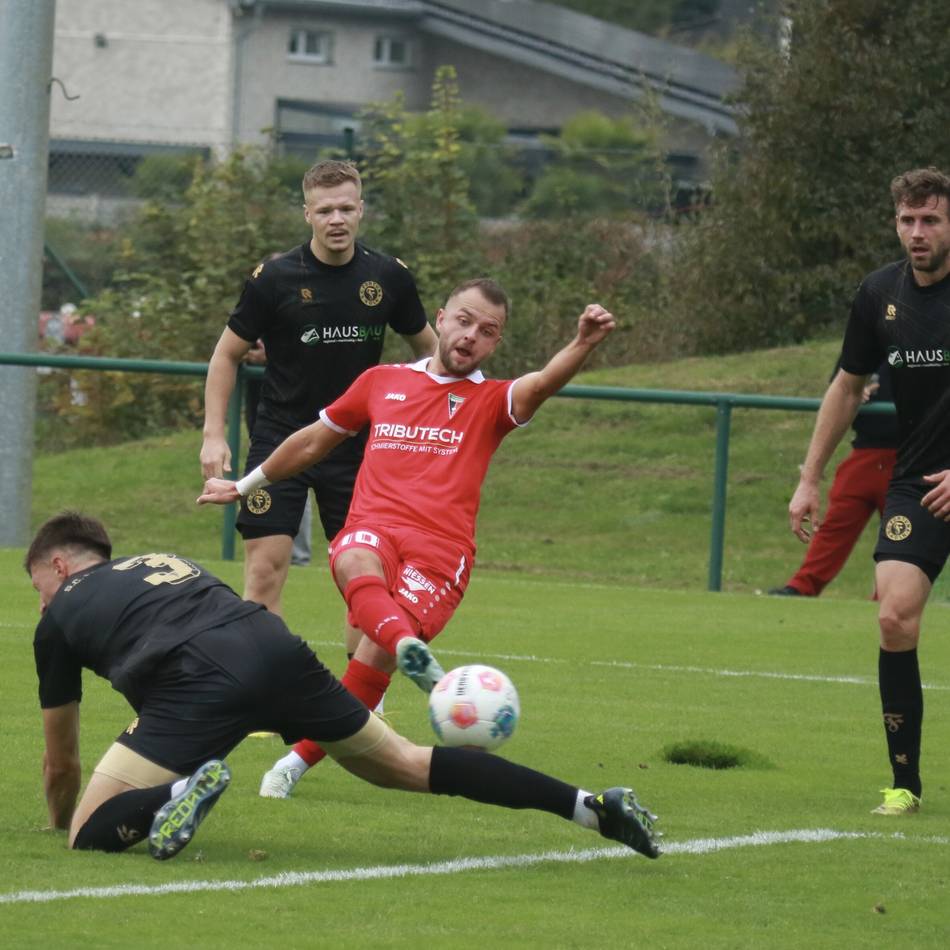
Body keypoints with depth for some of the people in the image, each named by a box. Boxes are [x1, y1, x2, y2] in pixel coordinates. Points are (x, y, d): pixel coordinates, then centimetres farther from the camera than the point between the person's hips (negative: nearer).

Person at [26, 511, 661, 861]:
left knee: (91, 832, 0)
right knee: (408, 765, 16)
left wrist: (61, 824, 51)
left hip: (202, 684, -6)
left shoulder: (61, 619, 24)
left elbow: (61, 764, 31)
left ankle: (179, 796, -31)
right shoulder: (166, 563, 38)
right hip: (279, 650, 6)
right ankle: (592, 805, 5)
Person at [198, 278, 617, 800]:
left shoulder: (491, 401, 15)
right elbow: (315, 440, 35)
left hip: (439, 554, -1)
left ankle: (298, 761, -10)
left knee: (376, 654, -25)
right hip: (370, 530, 1)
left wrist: (583, 344, -29)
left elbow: (541, 384, -8)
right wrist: (245, 486, 44)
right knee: (356, 563, -37)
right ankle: (411, 649, -67)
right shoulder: (383, 382, 22)